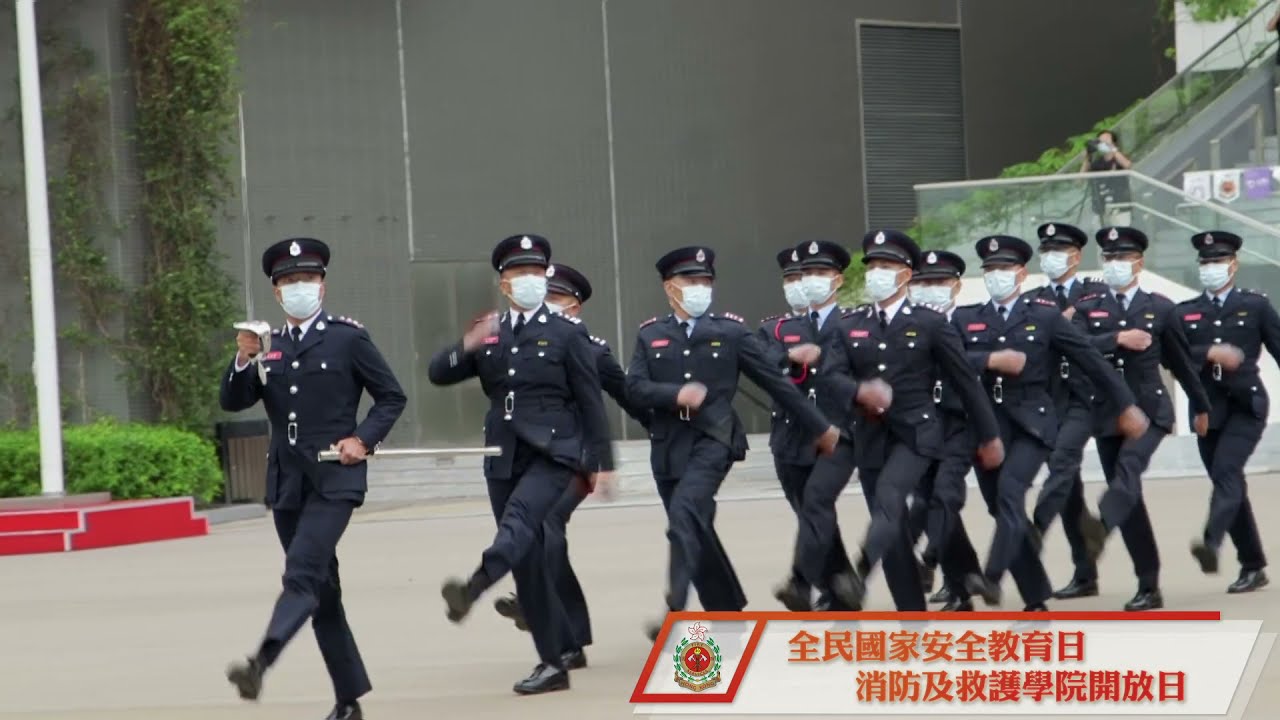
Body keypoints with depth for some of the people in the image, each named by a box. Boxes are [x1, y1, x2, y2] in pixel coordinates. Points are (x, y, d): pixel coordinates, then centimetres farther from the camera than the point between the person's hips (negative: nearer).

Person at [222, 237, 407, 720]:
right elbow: (232, 403, 5)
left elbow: (392, 398, 5)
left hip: (334, 480, -5)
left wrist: (363, 439, -10)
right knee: (321, 590, 8)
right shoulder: (270, 345, 12)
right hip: (286, 483, 5)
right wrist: (243, 360, -12)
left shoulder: (348, 338, 1)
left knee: (303, 575, -22)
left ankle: (261, 663, -41)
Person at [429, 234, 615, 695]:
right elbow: (438, 375, 7)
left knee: (519, 519, -32)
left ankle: (474, 587, -59)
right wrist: (467, 347, -12)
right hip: (503, 460, 5)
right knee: (528, 560, 5)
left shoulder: (567, 333, 1)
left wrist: (601, 461, -2)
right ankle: (552, 662, 11)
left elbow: (590, 401, 1)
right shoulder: (489, 334, 13)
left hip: (552, 454, -5)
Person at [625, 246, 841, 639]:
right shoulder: (650, 335, 9)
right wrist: (675, 394, -20)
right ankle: (728, 615, 26)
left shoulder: (731, 331, 3)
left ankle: (677, 613, -32)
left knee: (685, 513, -26)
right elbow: (635, 388, -1)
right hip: (668, 447, 4)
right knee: (696, 532, 10)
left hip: (713, 440, -4)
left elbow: (776, 380, 5)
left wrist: (820, 427, 9)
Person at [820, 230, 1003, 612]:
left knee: (888, 499, -29)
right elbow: (830, 374, -4)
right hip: (871, 437, 4)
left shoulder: (931, 323, -1)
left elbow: (965, 380, 2)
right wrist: (858, 391, -27)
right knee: (893, 529, 6)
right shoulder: (850, 326, 8)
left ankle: (859, 576, -49)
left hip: (916, 433, -4)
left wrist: (989, 436, 4)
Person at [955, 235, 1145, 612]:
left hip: (1032, 422, -4)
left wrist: (1125, 406, 7)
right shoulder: (966, 318, 10)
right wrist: (991, 360, -16)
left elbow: (1091, 360, 5)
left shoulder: (1045, 315, 3)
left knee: (1010, 489, -26)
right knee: (1001, 509, 5)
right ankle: (1035, 599, 15)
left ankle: (992, 577, -37)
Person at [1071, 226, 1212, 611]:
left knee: (1128, 468, -30)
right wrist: (1118, 339, -20)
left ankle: (1099, 526, -56)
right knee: (1129, 497, 4)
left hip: (1149, 409, -3)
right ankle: (1149, 586, 10)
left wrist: (1201, 406, 24)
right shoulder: (1088, 308, 8)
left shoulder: (1160, 308, 6)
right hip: (1107, 414, 3)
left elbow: (1181, 361, 16)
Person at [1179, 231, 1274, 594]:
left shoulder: (1256, 305, 5)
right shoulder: (1186, 312, 11)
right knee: (1230, 484, 7)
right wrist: (1210, 353, -18)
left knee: (1226, 472, -23)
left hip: (1246, 405, -4)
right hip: (1208, 409, 4)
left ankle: (1211, 543, -40)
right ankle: (1253, 567, 14)